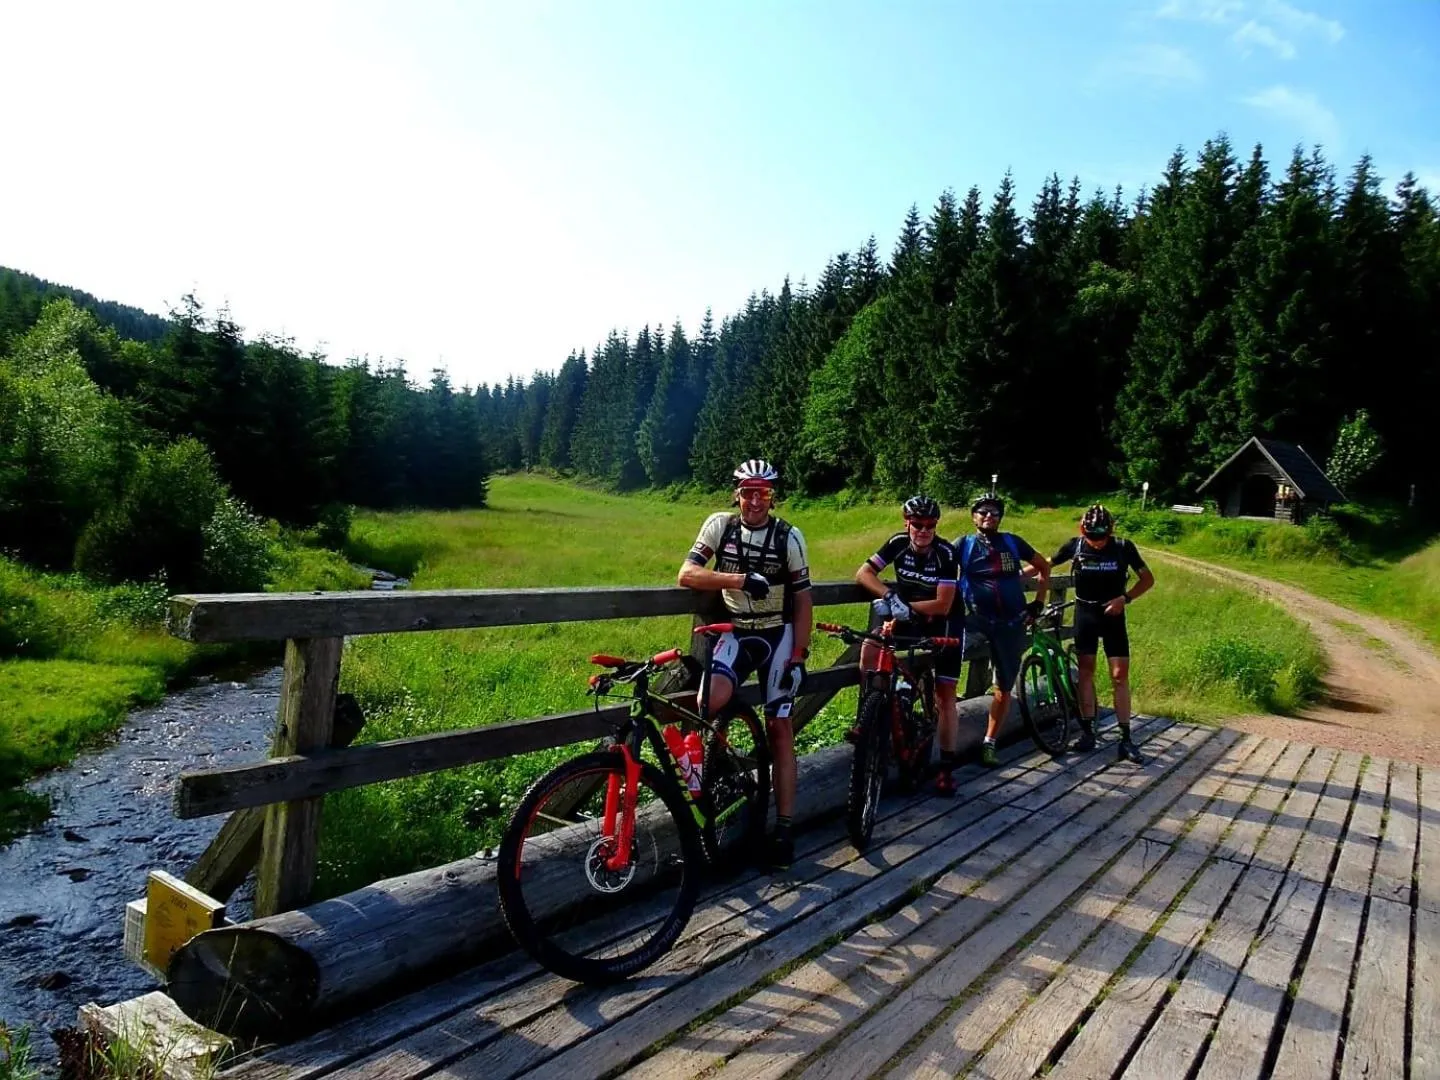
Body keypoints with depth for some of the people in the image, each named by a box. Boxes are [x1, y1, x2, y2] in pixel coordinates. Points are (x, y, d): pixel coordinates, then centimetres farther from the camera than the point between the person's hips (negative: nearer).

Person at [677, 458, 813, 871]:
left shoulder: (789, 536, -9)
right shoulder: (720, 524, -7)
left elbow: (802, 601, -4)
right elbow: (686, 575, -16)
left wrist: (798, 657, -10)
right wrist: (740, 579, -28)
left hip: (777, 636, 0)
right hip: (735, 634, 1)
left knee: (780, 729, 0)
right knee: (707, 702, -27)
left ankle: (784, 827, 10)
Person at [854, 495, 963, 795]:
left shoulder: (945, 553, -22)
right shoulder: (898, 543, -12)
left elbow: (942, 606, -23)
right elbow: (863, 573, -15)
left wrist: (907, 606, -28)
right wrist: (891, 597, -29)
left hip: (938, 624, -2)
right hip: (905, 618, 3)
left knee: (944, 697, -1)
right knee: (870, 646, -25)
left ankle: (947, 767, 9)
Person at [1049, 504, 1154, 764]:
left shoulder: (1123, 547, -11)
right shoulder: (1075, 545, -9)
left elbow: (1147, 578, -1)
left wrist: (1125, 598, -15)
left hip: (1112, 613, -1)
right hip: (1084, 613, 1)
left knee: (1120, 675, -3)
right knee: (1086, 671, 2)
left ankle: (1126, 739, 1)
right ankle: (1087, 731, 10)